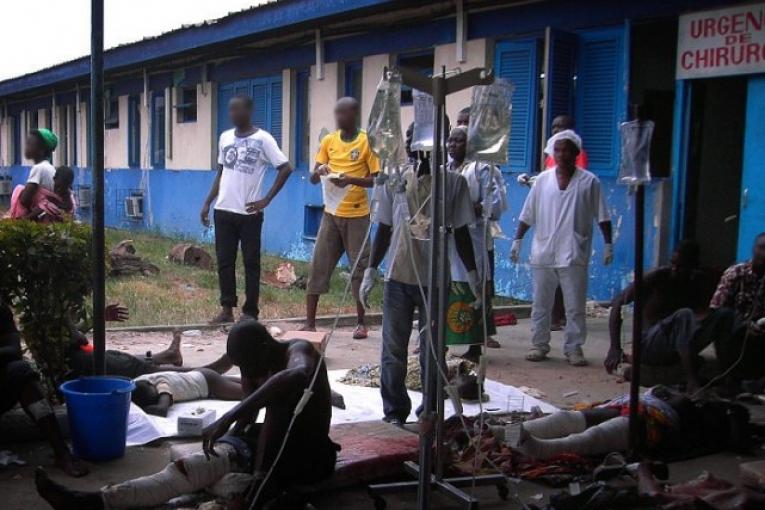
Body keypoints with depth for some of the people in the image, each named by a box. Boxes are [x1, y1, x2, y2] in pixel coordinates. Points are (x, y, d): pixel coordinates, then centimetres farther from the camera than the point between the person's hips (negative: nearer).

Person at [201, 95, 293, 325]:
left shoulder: (263, 139, -8)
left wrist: (266, 200, -12)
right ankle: (227, 308, 16)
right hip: (223, 210, 5)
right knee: (224, 261, 7)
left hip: (249, 213, -5)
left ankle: (250, 312, 9)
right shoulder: (225, 137, 9)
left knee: (251, 262, 3)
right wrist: (208, 203, 12)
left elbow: (285, 169, -10)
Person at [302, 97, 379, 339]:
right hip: (331, 213, 4)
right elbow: (313, 178, 7)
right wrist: (319, 172, -16)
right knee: (318, 266, 0)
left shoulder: (367, 142, -5)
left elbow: (377, 179, -7)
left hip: (357, 215, -4)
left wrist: (351, 179, -22)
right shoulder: (328, 141, 6)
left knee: (359, 267, 4)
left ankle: (361, 323, 15)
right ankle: (310, 323, 4)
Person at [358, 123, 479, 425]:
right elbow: (384, 230, 10)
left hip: (436, 280, -2)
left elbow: (460, 232, 3)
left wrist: (472, 274, -1)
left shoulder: (453, 182, -1)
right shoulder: (394, 182, 5)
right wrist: (371, 270, 4)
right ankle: (394, 412, 16)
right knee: (393, 349, 5)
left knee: (432, 352, 6)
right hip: (398, 278, 2)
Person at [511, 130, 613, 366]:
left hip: (574, 256, -2)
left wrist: (608, 244, -1)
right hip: (543, 254, 2)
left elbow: (602, 216, 3)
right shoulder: (543, 180, 6)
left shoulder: (589, 181, 0)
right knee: (541, 304, 9)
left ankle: (574, 348, 11)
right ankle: (539, 345, 20)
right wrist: (517, 240, 4)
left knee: (575, 306, 2)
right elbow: (527, 214, 8)